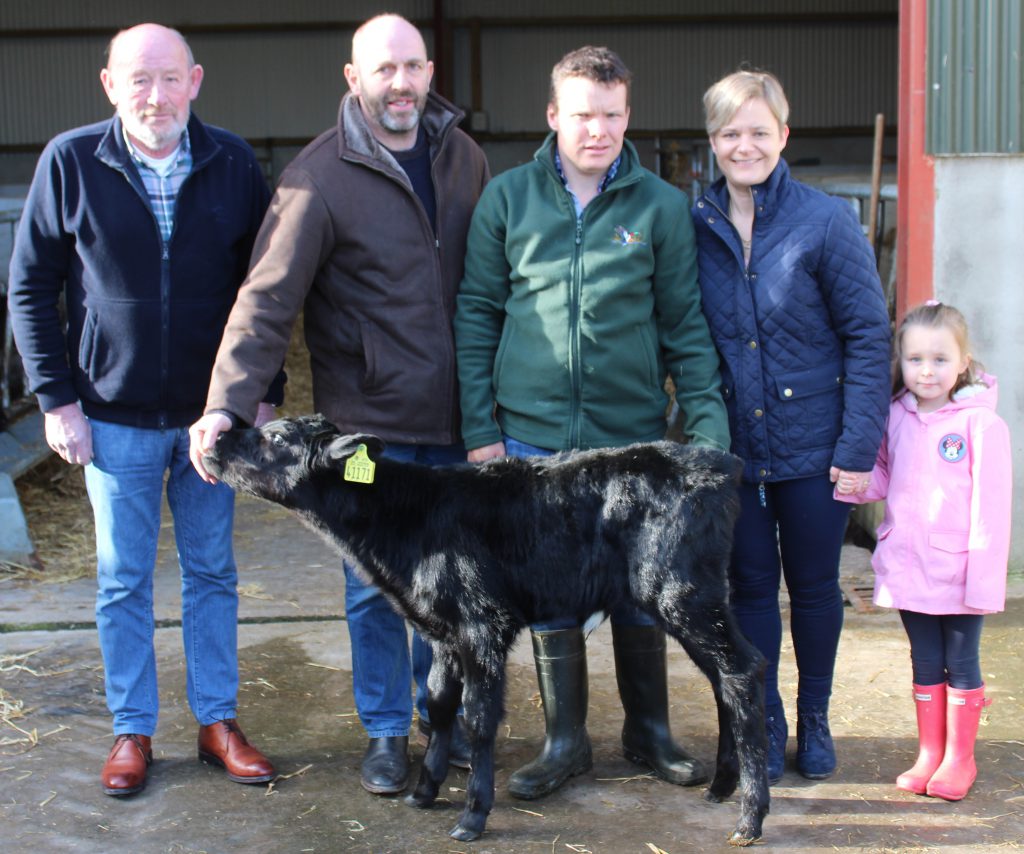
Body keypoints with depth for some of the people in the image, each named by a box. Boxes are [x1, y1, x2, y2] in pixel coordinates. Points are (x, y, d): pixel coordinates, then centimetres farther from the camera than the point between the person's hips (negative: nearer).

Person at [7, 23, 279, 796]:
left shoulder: (233, 164, -4)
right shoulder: (70, 163, -7)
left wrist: (263, 392, 0)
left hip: (212, 412, 1)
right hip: (116, 416, -1)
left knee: (212, 572, 12)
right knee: (123, 581, 9)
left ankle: (218, 721, 25)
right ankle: (132, 732, 22)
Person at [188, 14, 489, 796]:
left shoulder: (462, 156, 5)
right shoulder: (321, 176, -11)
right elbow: (268, 300, -16)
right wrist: (229, 403, -26)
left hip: (456, 417, 4)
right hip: (369, 418, -4)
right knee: (376, 583, 7)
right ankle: (386, 732, 23)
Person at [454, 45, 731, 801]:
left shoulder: (662, 206, 1)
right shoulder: (507, 198, 2)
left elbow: (685, 327, 2)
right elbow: (477, 314, 4)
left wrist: (708, 428, -5)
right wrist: (479, 428, -1)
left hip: (633, 436, 0)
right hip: (532, 436, 0)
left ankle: (649, 729, 28)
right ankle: (565, 739, 24)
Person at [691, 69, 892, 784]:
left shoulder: (827, 221, -9)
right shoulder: (695, 227, 1)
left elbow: (868, 336, -8)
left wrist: (859, 445, -14)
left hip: (812, 447, -2)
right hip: (733, 448, 2)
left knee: (814, 585, 11)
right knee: (751, 586, 9)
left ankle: (814, 720, 30)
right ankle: (764, 726, 24)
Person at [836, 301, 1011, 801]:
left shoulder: (981, 424, -12)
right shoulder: (895, 418, 3)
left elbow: (991, 506, -13)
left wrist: (984, 577, -16)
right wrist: (857, 484, -6)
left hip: (958, 573, -5)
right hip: (907, 568, 5)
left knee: (961, 664, 9)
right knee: (924, 663, 15)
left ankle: (959, 758, 22)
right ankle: (929, 755, 26)